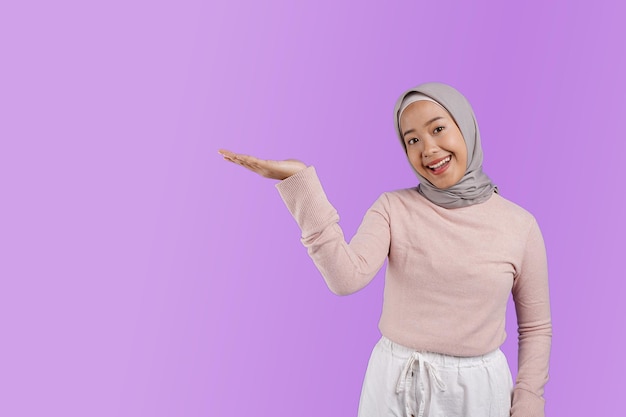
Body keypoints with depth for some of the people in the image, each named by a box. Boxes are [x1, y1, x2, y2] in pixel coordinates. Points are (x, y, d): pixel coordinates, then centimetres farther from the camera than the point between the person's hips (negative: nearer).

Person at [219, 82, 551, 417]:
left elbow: (535, 327, 4)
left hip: (477, 389, 0)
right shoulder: (393, 208, -5)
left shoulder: (521, 225, -4)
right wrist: (301, 180, -26)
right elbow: (347, 278, -22)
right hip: (393, 383, 0)